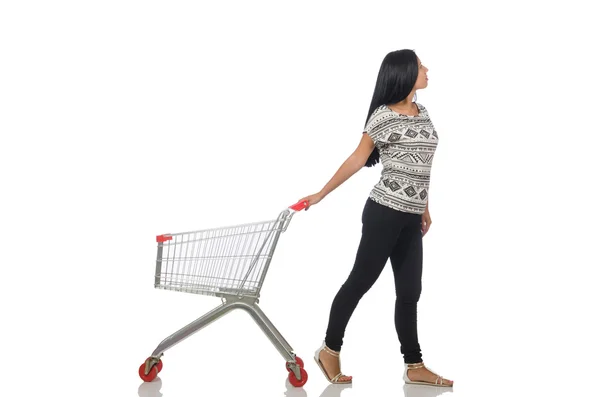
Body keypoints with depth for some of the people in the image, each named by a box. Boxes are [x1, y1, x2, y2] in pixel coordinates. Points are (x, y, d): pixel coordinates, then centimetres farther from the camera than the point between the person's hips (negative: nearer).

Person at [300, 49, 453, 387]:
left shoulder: (423, 112, 12)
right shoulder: (383, 116, -10)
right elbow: (358, 159, -5)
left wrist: (425, 208, 22)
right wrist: (321, 194, -3)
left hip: (410, 218, 7)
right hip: (385, 212, -7)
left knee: (410, 292, 9)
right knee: (360, 281, 0)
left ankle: (415, 367, 15)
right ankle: (329, 351, 13)